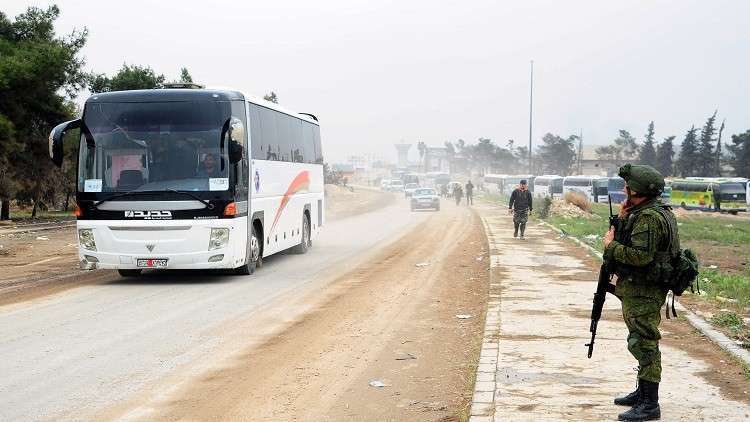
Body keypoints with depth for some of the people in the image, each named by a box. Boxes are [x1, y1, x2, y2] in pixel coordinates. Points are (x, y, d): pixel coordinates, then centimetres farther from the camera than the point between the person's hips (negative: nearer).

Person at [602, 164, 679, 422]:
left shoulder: (649, 217, -20)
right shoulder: (642, 212, 13)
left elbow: (640, 255, -29)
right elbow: (630, 242, 17)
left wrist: (611, 245, -16)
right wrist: (622, 220, 5)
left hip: (642, 292, -11)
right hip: (637, 288, 11)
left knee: (643, 344, -8)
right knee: (641, 343, 20)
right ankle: (643, 393, 32)